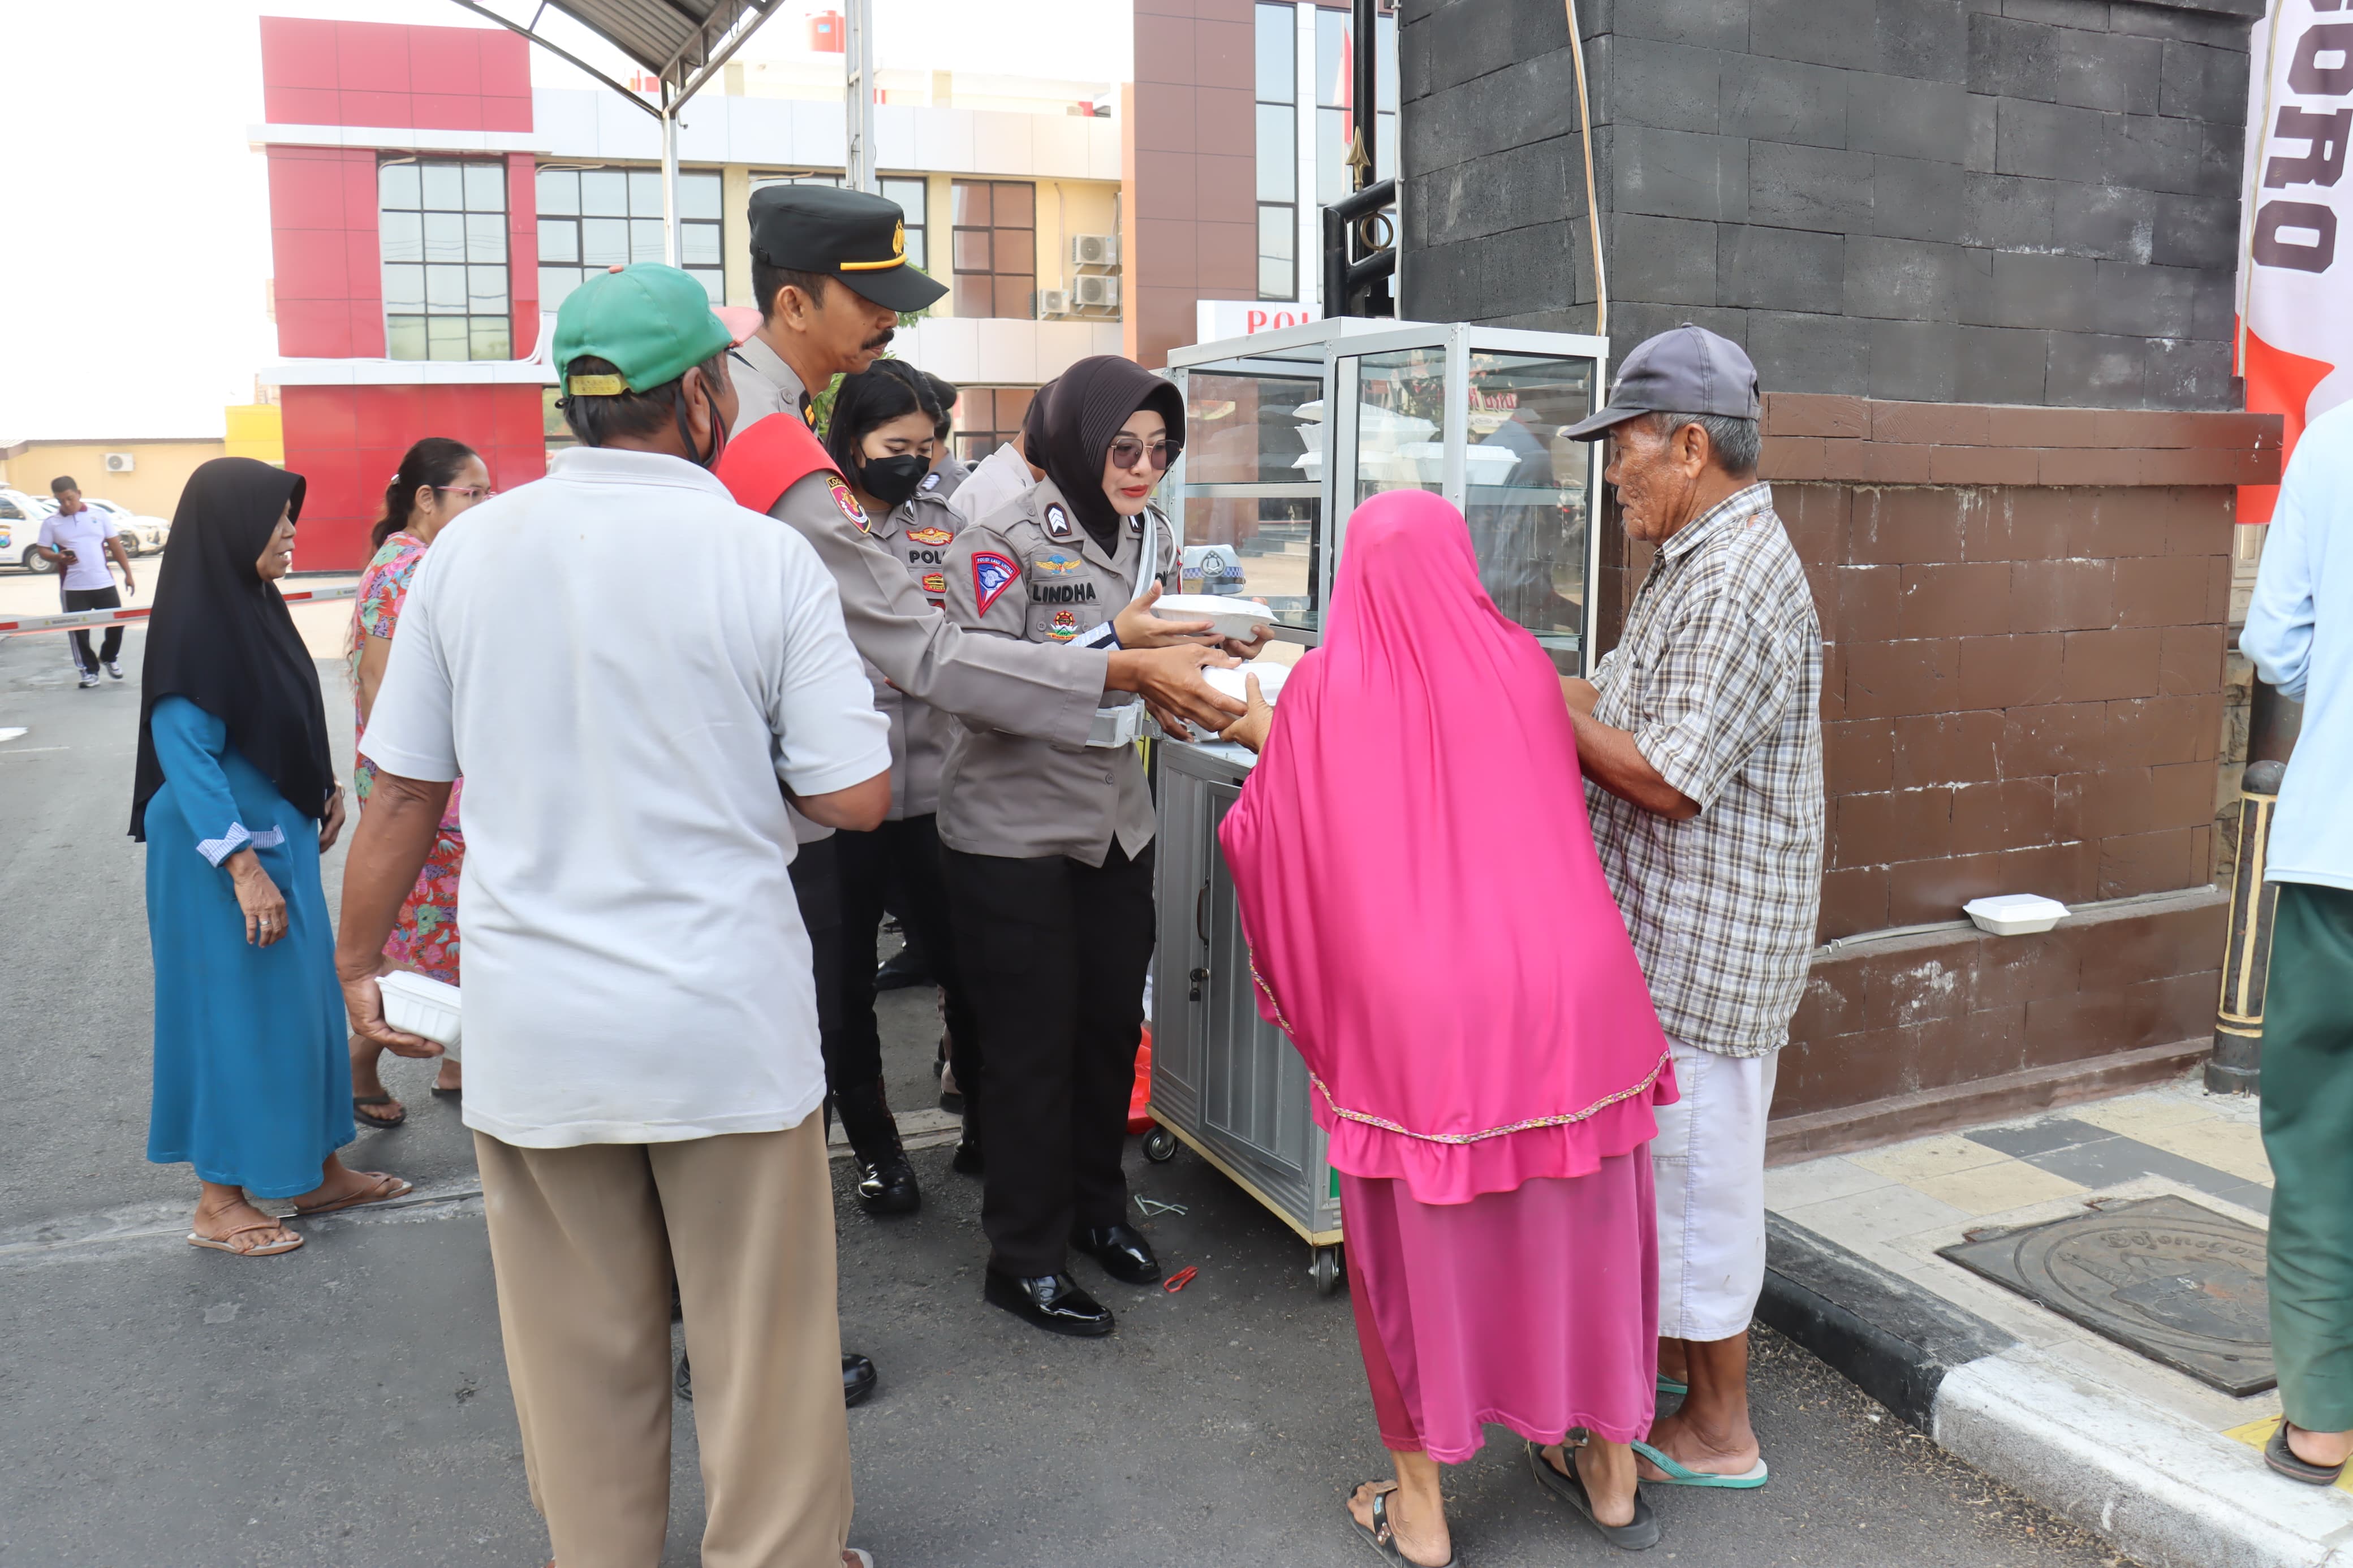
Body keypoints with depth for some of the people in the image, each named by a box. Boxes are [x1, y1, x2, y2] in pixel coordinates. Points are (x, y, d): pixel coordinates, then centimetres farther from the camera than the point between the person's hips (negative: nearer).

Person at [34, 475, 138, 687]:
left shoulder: (99, 515, 3)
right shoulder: (51, 522, 1)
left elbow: (115, 545, 7)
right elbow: (41, 550, 4)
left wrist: (128, 574, 4)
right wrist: (57, 558, -19)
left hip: (104, 583, 1)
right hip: (73, 587, -1)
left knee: (116, 623, 5)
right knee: (78, 631, 1)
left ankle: (109, 658, 29)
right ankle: (88, 670, 12)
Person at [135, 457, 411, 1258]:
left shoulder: (254, 605, 6)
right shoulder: (195, 625, -20)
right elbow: (185, 753, -22)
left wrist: (324, 788, 14)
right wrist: (243, 868, -23)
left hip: (281, 837, 9)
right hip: (225, 850, -9)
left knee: (304, 996, 15)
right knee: (235, 1008, 1)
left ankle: (318, 1170, 28)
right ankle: (219, 1202, 16)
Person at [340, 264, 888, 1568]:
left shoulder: (469, 547, -2)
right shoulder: (765, 557, -10)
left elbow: (403, 792, 3)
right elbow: (856, 797, -9)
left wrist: (357, 962, 17)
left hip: (532, 1023, 3)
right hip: (727, 1021, -3)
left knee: (580, 1354, 17)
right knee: (761, 1339, 13)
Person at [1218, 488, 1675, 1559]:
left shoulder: (1324, 687, -4)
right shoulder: (1521, 666, 3)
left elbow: (1268, 839, 6)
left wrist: (1265, 738, 25)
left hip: (1412, 1013, -2)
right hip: (1565, 995, 3)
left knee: (1417, 1238, 12)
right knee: (1581, 1224, 18)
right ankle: (1611, 1472, 35)